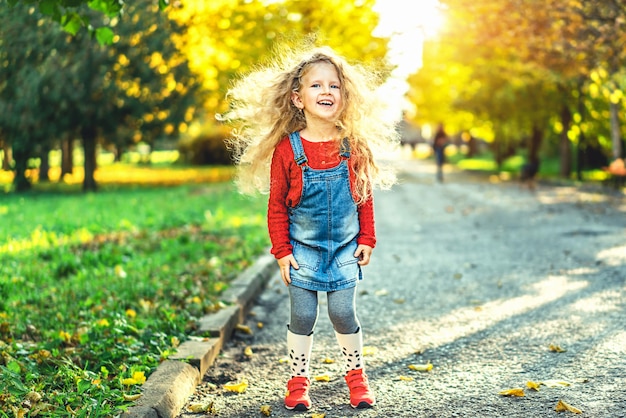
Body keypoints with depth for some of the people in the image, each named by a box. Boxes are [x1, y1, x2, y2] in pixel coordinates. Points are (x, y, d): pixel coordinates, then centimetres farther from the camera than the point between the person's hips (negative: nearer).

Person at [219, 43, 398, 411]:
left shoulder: (354, 147, -4)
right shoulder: (286, 149, -10)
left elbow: (365, 197, 6)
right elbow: (277, 206, -4)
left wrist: (367, 241, 4)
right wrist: (282, 251, -5)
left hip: (345, 250, 1)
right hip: (302, 250, -1)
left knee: (344, 315, 4)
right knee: (303, 318, 4)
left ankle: (356, 375, 26)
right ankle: (298, 381, 21)